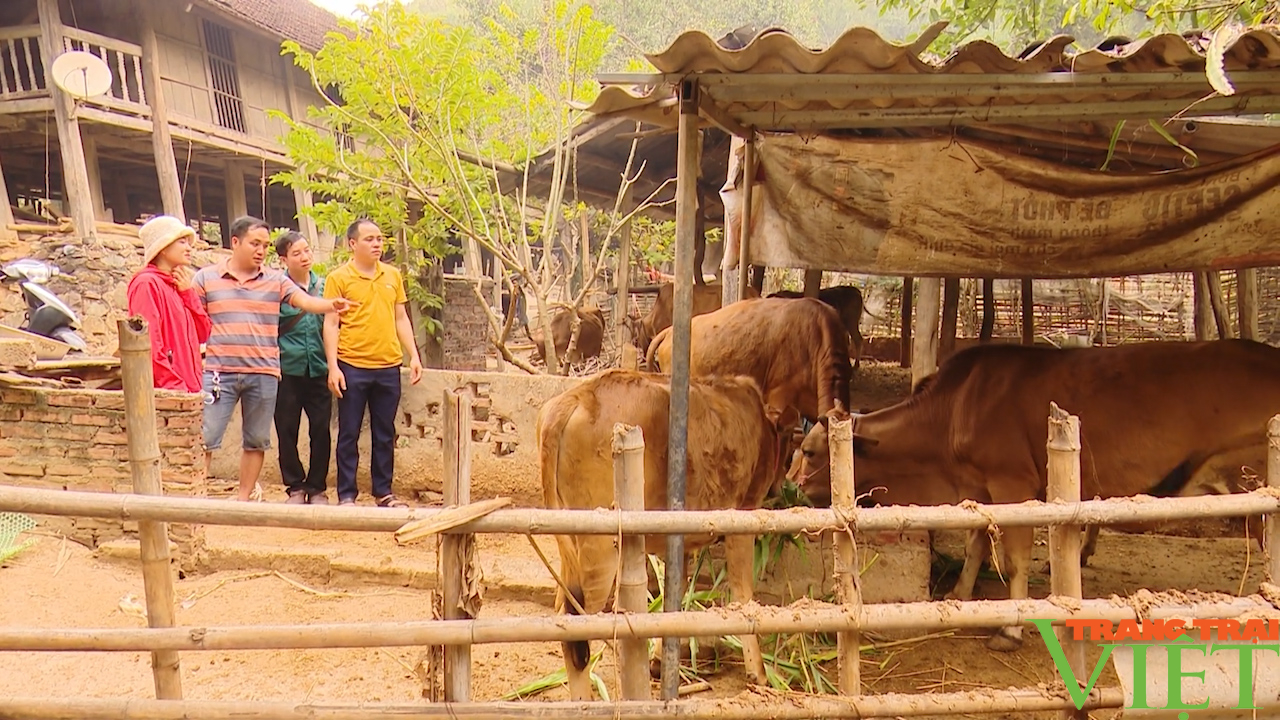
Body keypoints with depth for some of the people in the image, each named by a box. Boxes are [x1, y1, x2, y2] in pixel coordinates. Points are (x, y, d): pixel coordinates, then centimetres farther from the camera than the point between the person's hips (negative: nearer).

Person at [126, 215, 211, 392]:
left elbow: (203, 333, 12)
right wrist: (174, 385, -18)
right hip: (164, 391, -8)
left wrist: (188, 292, 4)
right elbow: (148, 342, -16)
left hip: (188, 388, 9)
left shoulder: (179, 286, 18)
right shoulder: (147, 284, -7)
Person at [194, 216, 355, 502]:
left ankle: (244, 499, 22)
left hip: (263, 374, 2)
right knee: (205, 439, -2)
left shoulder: (276, 280, 6)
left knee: (256, 441, 10)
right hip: (218, 373, -2)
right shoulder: (206, 278, 6)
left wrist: (330, 305, -28)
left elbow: (305, 301, -9)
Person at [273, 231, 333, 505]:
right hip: (287, 370, -2)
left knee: (321, 431, 4)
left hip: (319, 370, 2)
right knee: (287, 432, 5)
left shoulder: (323, 285, 7)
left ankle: (316, 488, 17)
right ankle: (295, 487, 19)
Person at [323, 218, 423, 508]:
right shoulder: (339, 278, -2)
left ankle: (383, 492, 21)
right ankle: (346, 495, 13)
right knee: (349, 433, 5)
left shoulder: (393, 275, 11)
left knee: (385, 434, 11)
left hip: (388, 366, 4)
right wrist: (333, 366, -11)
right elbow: (331, 324, -4)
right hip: (352, 367, -4)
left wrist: (414, 356, 8)